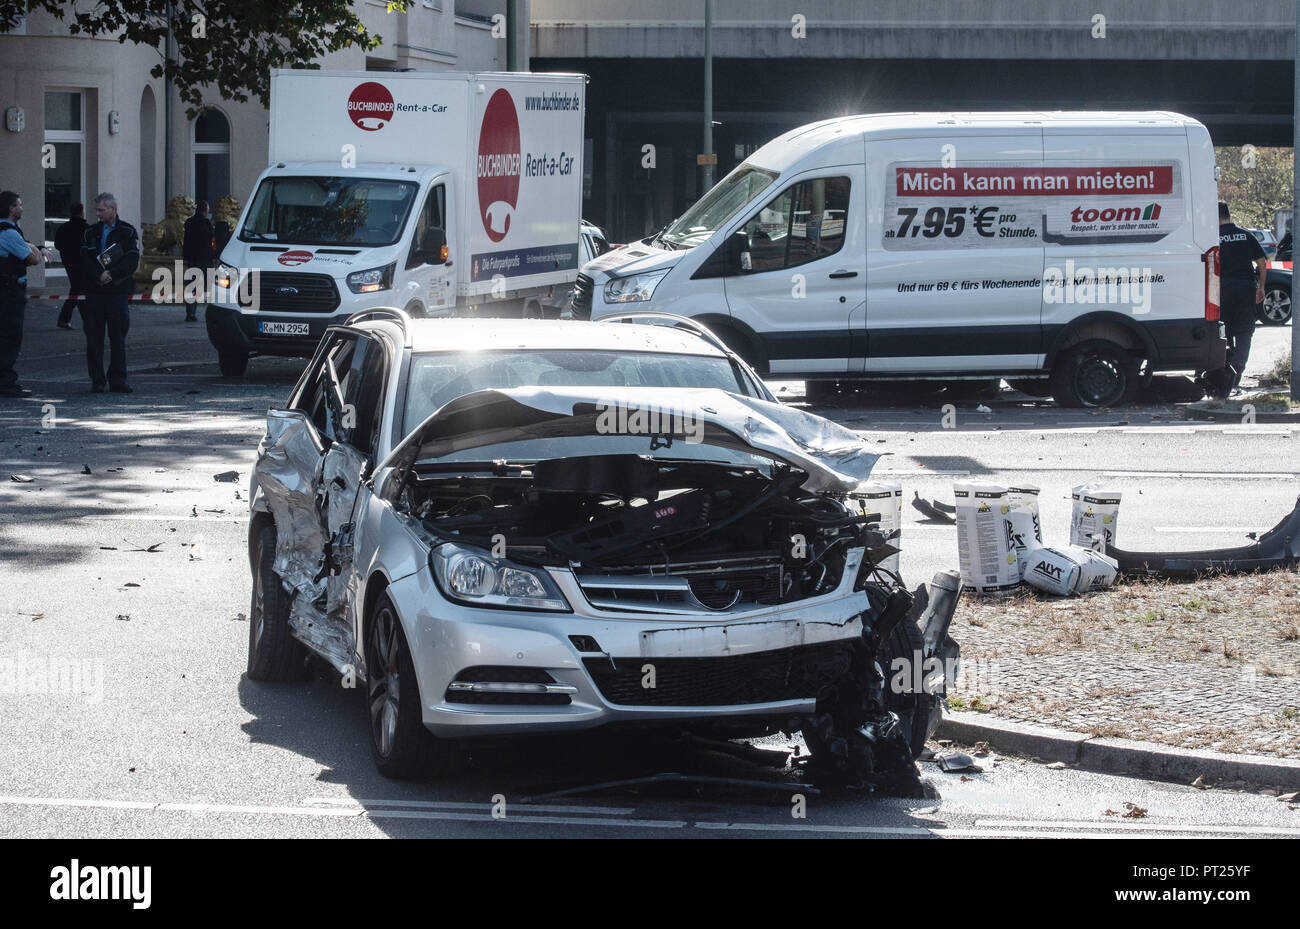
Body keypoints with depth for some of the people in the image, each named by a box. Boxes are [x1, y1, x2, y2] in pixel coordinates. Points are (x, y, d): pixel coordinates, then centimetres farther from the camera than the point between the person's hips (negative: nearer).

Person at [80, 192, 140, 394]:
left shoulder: (128, 232, 4)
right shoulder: (91, 232, 12)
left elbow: (132, 261, -4)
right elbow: (85, 260, 2)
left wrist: (111, 275, -14)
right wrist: (99, 276, -13)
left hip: (117, 292, -2)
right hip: (94, 291, 2)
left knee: (118, 338, -1)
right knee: (94, 338, 1)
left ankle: (118, 380, 3)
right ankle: (97, 380, 6)